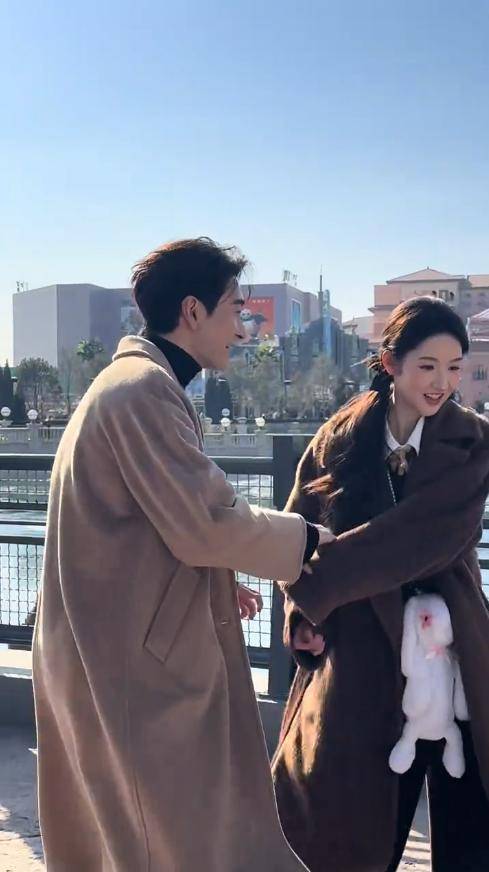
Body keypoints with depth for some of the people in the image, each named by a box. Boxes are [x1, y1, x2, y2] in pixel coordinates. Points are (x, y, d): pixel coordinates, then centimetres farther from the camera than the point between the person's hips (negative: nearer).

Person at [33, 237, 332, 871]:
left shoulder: (134, 383, 14)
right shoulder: (144, 391, -20)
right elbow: (209, 524, -23)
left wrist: (217, 583, 17)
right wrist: (309, 540, -8)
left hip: (121, 649, 10)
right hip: (133, 660, -10)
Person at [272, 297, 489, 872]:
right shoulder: (340, 438, 1)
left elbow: (423, 535, -17)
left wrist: (314, 588, -17)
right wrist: (302, 613, -13)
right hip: (356, 654, 1)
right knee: (343, 817, 9)